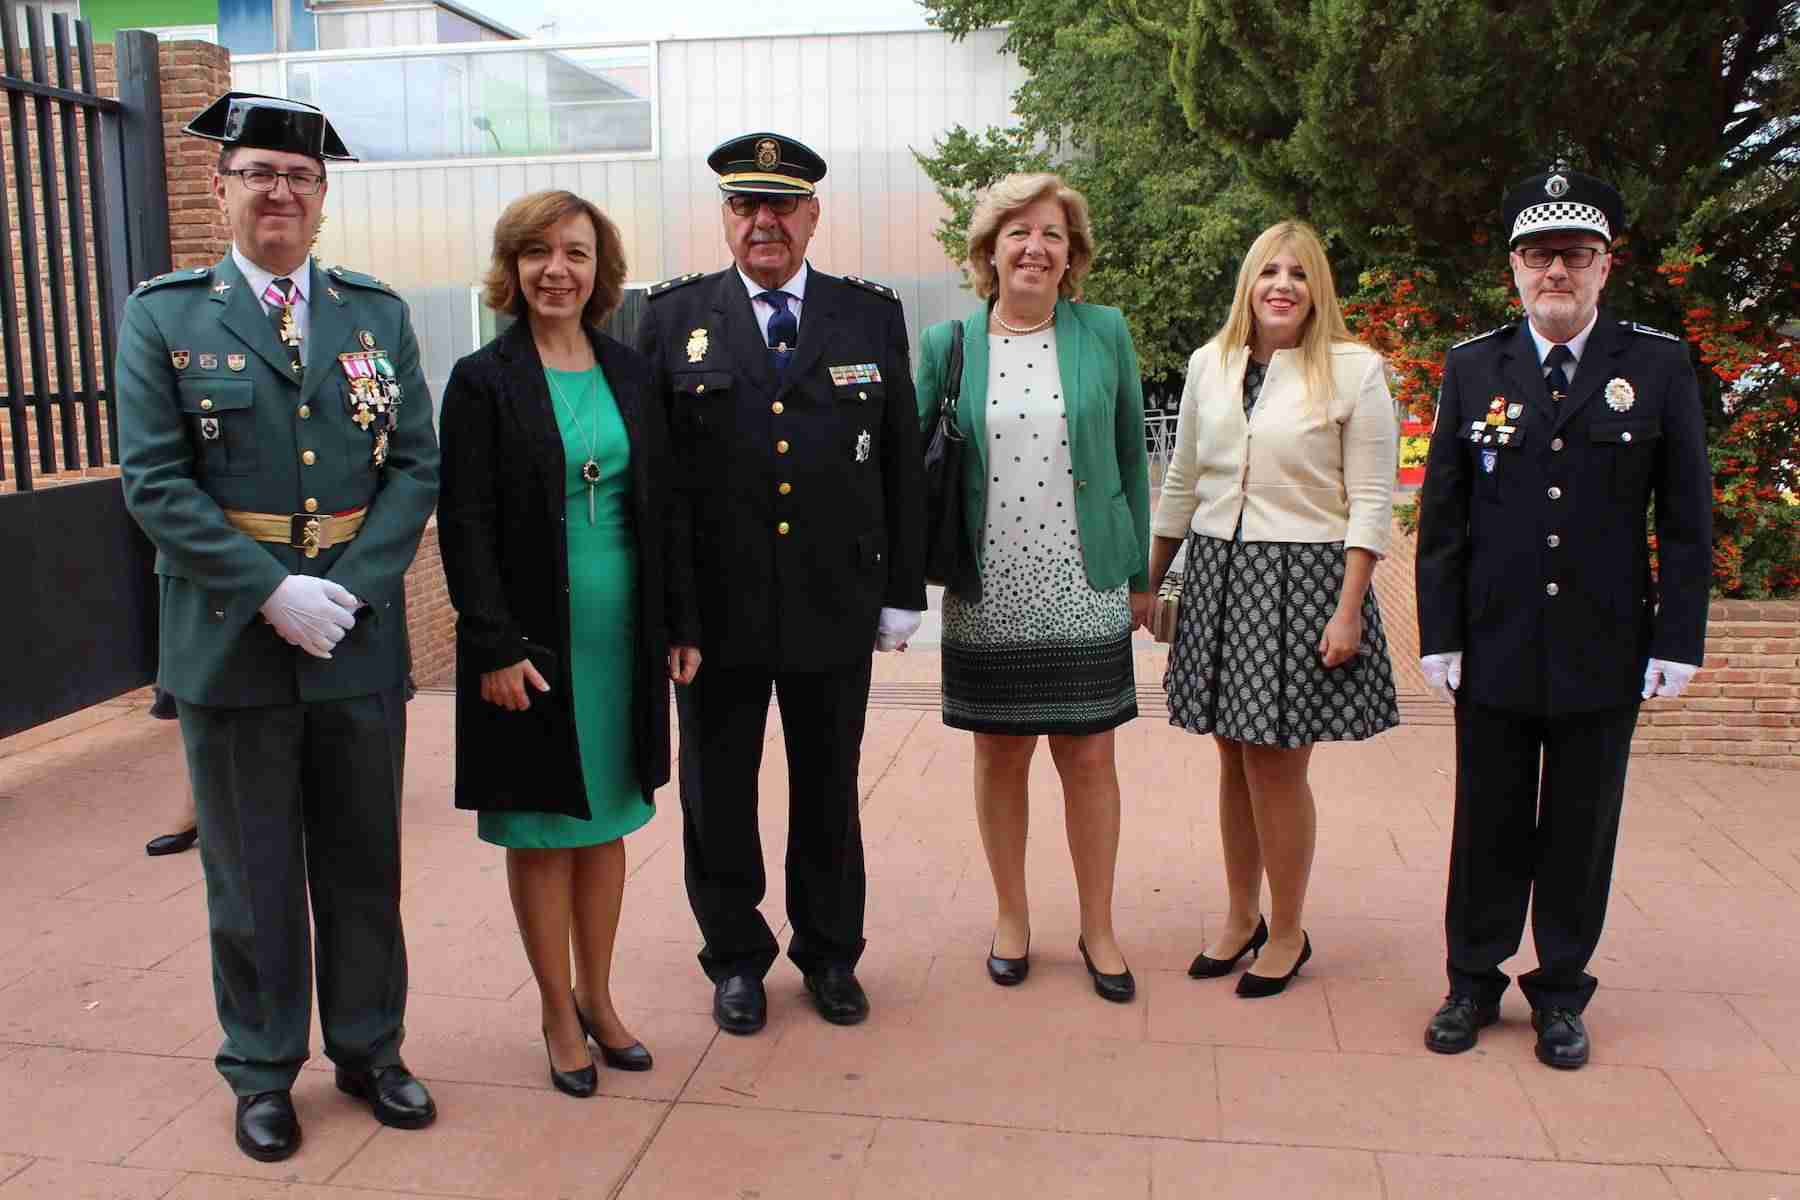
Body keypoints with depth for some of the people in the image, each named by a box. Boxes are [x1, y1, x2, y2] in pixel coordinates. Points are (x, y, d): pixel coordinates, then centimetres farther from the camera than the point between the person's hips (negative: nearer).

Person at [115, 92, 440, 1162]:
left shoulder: (379, 314, 6)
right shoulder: (165, 315, 0)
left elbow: (417, 468, 0)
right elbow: (155, 481, -7)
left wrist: (348, 589, -12)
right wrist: (271, 592, -17)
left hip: (359, 640, 2)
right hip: (231, 642, -2)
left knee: (364, 864, 14)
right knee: (252, 874, 11)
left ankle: (370, 1049, 31)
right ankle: (264, 1072, 28)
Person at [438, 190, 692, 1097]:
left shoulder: (629, 373, 7)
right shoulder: (484, 380, -5)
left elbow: (657, 506, 9)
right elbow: (464, 522, -9)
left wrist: (672, 628, 4)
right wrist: (496, 646, -15)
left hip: (621, 638, 4)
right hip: (530, 643, -4)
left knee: (605, 820, 13)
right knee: (541, 831, 7)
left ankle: (597, 998, 28)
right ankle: (559, 1015, 21)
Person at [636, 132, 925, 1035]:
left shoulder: (872, 316, 5)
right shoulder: (673, 319, 1)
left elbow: (902, 465, 5)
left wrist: (904, 591, 3)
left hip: (835, 605, 1)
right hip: (716, 610, 0)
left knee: (829, 792, 14)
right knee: (717, 792, 11)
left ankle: (830, 954, 33)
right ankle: (736, 958, 31)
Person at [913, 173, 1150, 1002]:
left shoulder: (1105, 333, 2)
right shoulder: (948, 344, 1)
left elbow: (1130, 458, 7)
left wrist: (1139, 574, 8)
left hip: (1084, 592, 0)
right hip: (988, 597, 0)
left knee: (1088, 756, 6)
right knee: (1000, 755, 11)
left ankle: (1098, 928, 25)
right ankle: (1011, 917, 30)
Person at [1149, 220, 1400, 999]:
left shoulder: (1354, 370, -5)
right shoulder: (1209, 364, 9)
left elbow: (1372, 503, -7)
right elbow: (1181, 485, 15)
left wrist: (1348, 611, -13)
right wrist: (1148, 580, 16)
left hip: (1303, 577, -4)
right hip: (1217, 574, 4)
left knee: (1277, 765, 0)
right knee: (1234, 761, 12)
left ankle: (1286, 933, 19)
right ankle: (1241, 917, 29)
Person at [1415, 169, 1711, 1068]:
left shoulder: (1659, 367, 1)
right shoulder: (1472, 367, 3)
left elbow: (1687, 518, 1)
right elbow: (1442, 515, 3)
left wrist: (1678, 642, -3)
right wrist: (1439, 636, -1)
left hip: (1605, 651, 0)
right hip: (1494, 647, 1)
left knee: (1582, 829, 10)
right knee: (1489, 824, 10)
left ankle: (1561, 993, 26)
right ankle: (1474, 982, 26)